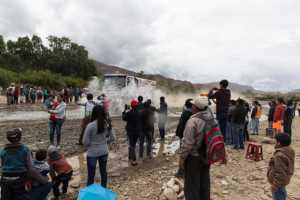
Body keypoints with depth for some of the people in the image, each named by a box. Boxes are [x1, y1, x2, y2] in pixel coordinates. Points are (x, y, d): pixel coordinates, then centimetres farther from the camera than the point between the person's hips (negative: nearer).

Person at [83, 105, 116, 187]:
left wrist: (91, 143, 5)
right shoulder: (107, 124, -7)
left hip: (92, 153, -4)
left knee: (91, 174, 10)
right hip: (104, 151, 4)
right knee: (103, 171, 21)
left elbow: (85, 142, -16)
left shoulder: (90, 126, -20)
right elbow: (113, 138, 0)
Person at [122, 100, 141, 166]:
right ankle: (130, 157, 34)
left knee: (131, 145, 1)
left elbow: (124, 118, -2)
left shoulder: (129, 113, -20)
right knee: (133, 144, 20)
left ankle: (134, 160, -8)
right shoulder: (140, 113, -6)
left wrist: (124, 112, 14)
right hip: (137, 130, 5)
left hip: (130, 131, -5)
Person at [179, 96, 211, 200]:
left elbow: (188, 143, -23)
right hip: (207, 156, 7)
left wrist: (182, 158, -9)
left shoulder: (193, 121, -24)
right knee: (205, 183, 22)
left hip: (194, 157, -7)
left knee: (192, 185, 8)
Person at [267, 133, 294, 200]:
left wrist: (275, 185, -19)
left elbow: (280, 173, -29)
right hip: (284, 179, 10)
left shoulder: (280, 155, -33)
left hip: (279, 181, -10)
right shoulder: (289, 151, -1)